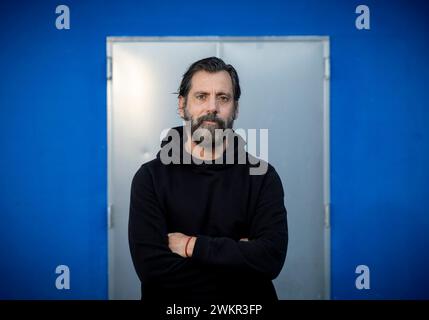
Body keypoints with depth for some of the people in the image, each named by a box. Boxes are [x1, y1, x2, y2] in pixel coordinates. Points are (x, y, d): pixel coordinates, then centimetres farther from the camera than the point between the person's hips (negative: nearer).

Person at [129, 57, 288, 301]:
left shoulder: (261, 175, -1)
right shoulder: (150, 177, -3)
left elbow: (272, 257, -11)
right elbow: (152, 267, -13)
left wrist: (192, 246, -13)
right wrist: (239, 257, -10)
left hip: (247, 308, 1)